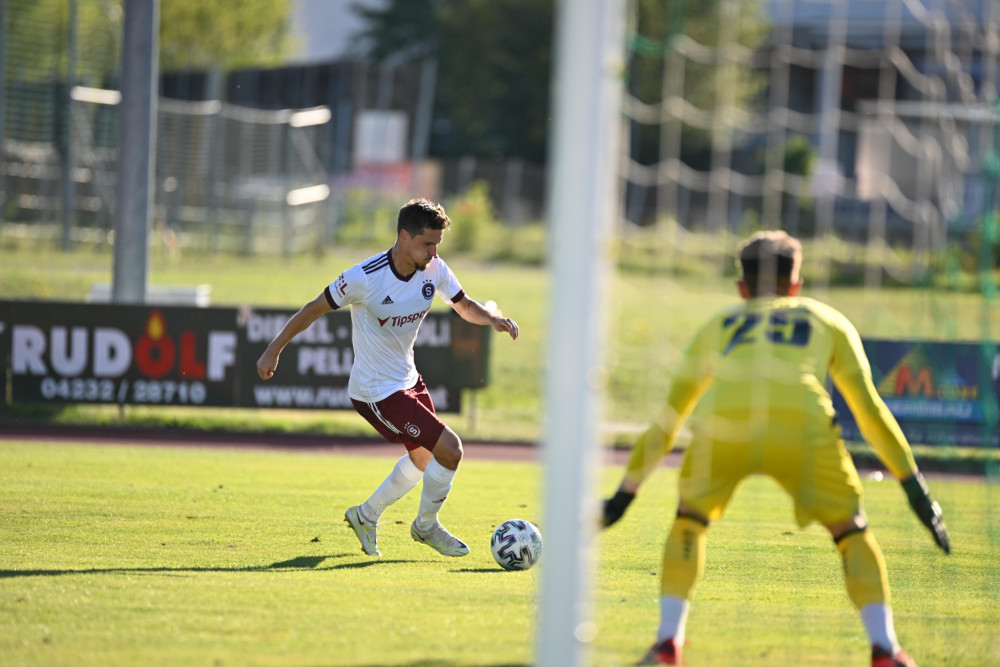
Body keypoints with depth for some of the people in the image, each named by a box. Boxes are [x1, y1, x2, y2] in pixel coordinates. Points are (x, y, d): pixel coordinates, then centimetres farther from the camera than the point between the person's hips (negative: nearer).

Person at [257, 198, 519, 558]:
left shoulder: (434, 270, -7)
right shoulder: (365, 277, -25)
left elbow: (464, 306, 8)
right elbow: (315, 309, -14)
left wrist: (493, 318, -14)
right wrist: (274, 350, -9)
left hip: (408, 380, 8)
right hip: (377, 391, -8)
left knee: (424, 458, 24)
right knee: (450, 449, -13)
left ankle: (365, 516, 42)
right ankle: (427, 526, 10)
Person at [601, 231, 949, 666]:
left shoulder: (717, 326, 37)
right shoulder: (829, 322, 34)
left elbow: (668, 421, 41)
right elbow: (870, 410, 28)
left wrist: (625, 493, 47)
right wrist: (916, 489, 30)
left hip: (723, 423, 1)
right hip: (802, 426, -1)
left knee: (690, 519, 27)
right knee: (851, 531, 18)